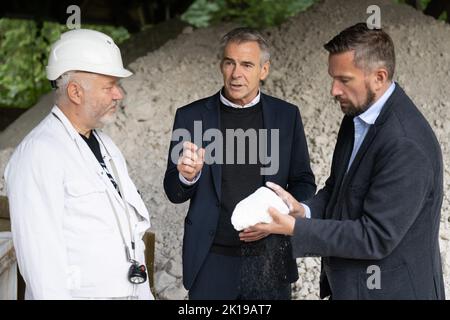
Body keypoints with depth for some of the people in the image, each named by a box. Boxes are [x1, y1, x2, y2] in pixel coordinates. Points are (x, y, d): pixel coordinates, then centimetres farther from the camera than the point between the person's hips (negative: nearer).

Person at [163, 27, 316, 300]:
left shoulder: (287, 115, 2)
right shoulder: (191, 116, -1)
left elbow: (304, 183, 8)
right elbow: (175, 193, 2)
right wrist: (187, 175, -20)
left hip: (269, 259, 1)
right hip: (212, 262, 0)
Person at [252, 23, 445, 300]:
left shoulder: (408, 146, -26)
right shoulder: (358, 115, 1)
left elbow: (376, 238, -25)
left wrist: (294, 228, -23)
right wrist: (304, 210, -7)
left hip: (391, 290, -8)